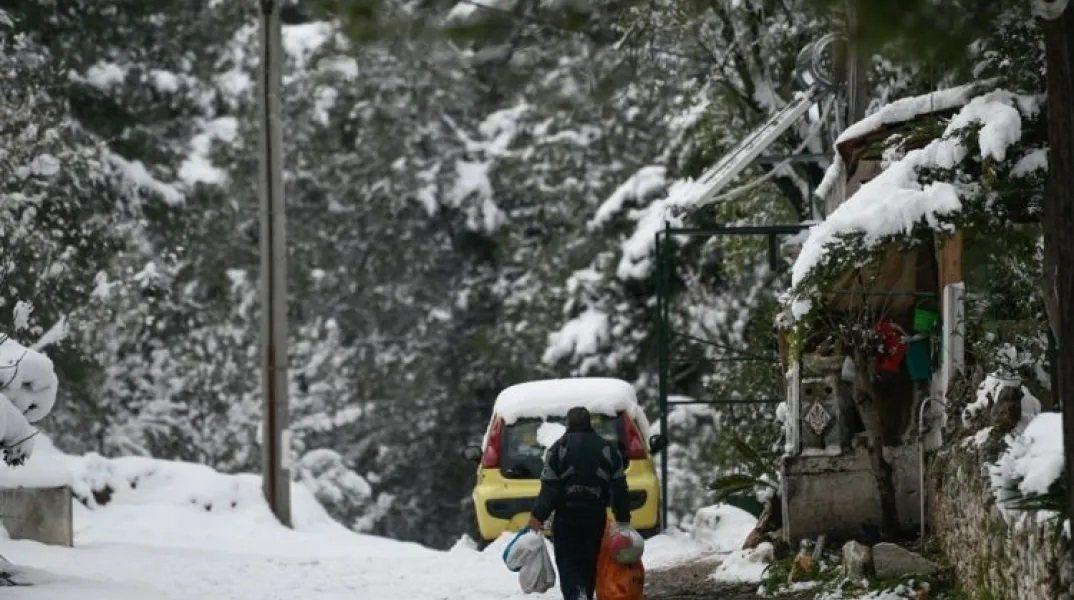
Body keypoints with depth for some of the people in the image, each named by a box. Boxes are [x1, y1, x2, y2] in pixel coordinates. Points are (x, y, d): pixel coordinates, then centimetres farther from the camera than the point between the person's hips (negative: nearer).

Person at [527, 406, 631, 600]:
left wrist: (538, 516, -5)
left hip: (567, 518, -3)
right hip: (596, 517, 3)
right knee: (589, 564, 15)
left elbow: (549, 489, -10)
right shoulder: (607, 449, 6)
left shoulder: (558, 448, -5)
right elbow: (619, 489, 4)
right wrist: (623, 519, 8)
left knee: (568, 563, -1)